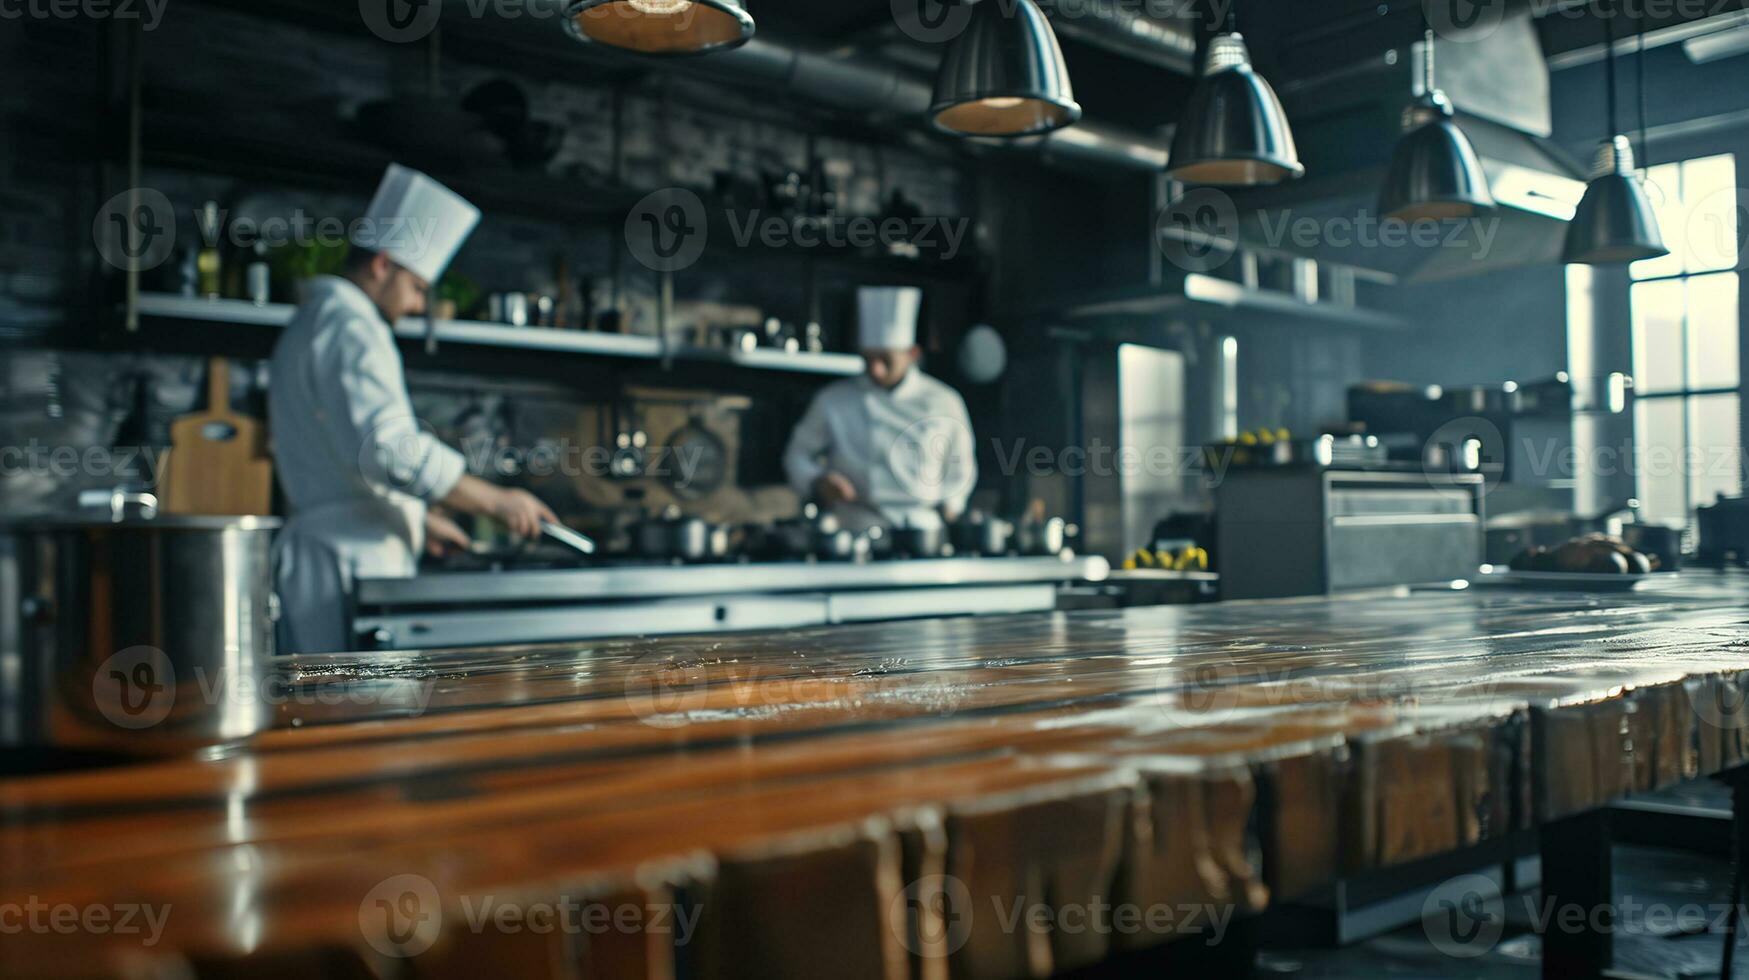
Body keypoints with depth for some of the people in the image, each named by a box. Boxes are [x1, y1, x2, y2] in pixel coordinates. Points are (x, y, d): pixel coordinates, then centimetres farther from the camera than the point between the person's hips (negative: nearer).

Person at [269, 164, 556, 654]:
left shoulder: (309, 324, 24)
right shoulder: (350, 325, -10)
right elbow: (390, 447, -23)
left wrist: (417, 517, 29)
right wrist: (496, 500, -17)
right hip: (353, 560, -10)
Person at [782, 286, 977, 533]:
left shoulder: (943, 403, 7)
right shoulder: (833, 401, 5)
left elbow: (961, 469, 21)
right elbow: (798, 455, 14)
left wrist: (948, 503, 6)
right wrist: (818, 482, -4)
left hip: (922, 528, 1)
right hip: (856, 528, -1)